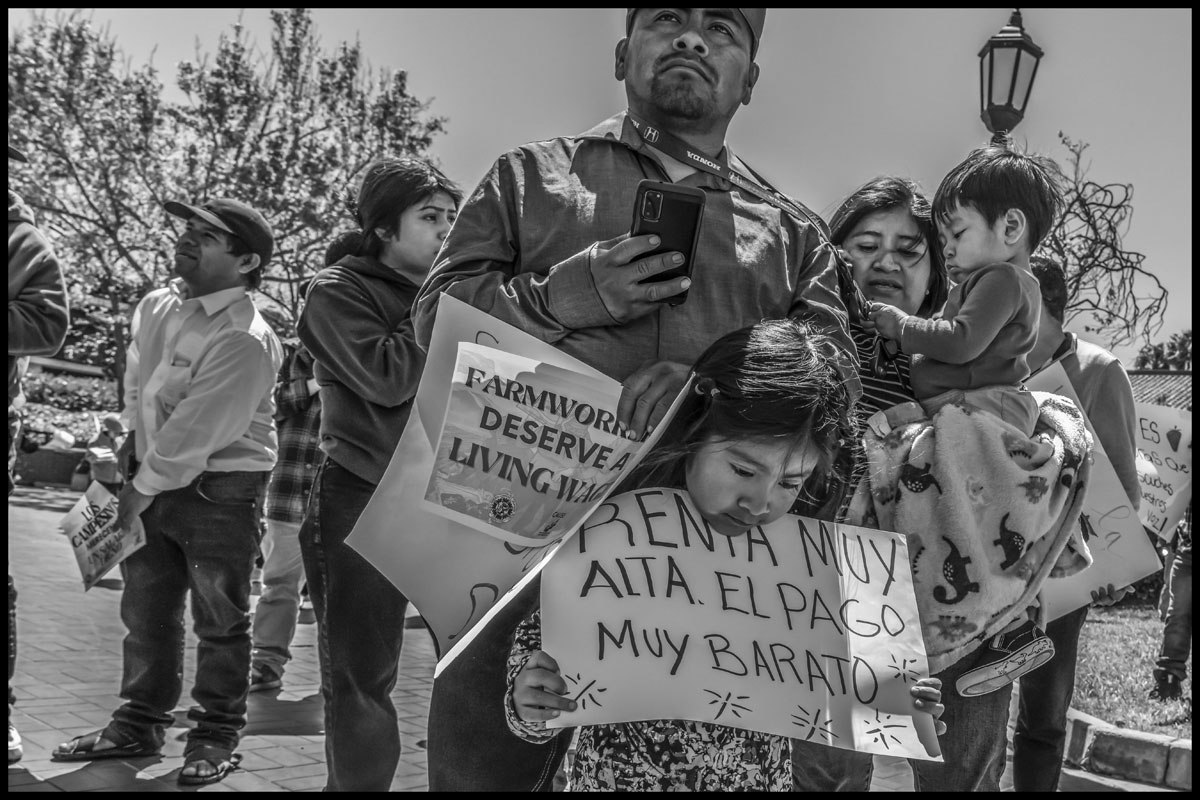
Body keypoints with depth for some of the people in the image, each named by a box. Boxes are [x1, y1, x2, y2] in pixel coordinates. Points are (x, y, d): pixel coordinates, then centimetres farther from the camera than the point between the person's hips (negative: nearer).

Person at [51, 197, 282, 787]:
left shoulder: (243, 340, -22)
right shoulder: (154, 307, 3)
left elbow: (194, 435, -22)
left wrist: (139, 493, -14)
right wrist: (130, 451, 7)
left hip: (220, 491, -7)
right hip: (153, 479, 8)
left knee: (220, 620, 5)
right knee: (144, 610, 15)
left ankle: (216, 736, 18)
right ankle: (139, 724, 28)